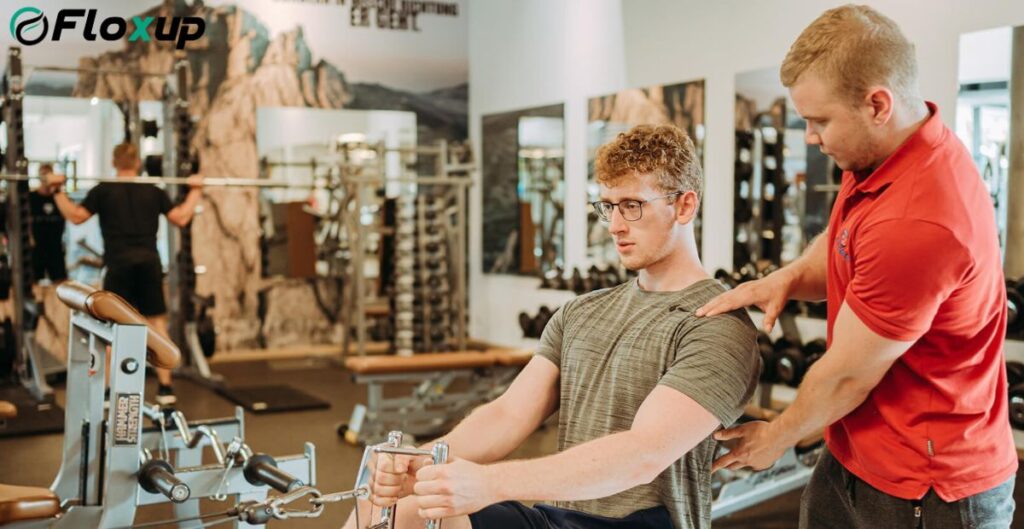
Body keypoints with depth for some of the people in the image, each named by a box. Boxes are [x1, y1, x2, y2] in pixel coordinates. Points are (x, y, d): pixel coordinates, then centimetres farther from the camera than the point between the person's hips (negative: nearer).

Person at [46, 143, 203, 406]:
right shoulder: (154, 191, 9)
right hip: (149, 262, 2)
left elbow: (76, 216, -3)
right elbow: (181, 218, 8)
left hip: (120, 264, -2)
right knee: (157, 324, 7)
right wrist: (196, 190, 19)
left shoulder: (104, 191, 3)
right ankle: (165, 388, 5)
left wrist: (57, 191, 6)